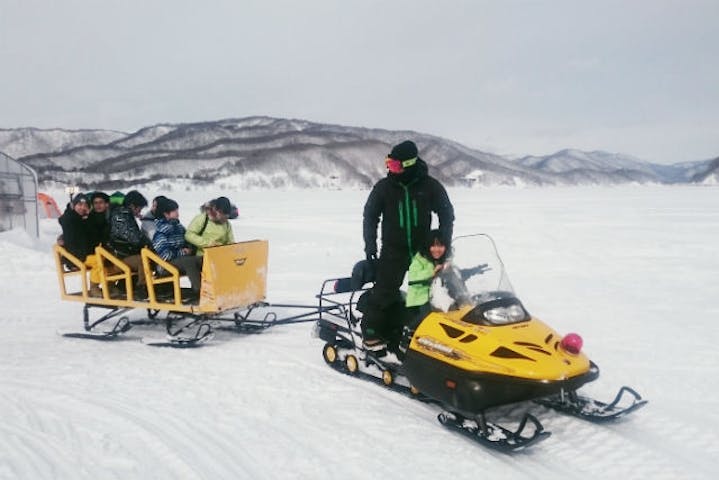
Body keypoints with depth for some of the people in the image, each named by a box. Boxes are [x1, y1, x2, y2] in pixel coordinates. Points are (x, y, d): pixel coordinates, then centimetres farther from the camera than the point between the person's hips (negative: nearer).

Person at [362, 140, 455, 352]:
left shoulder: (431, 186, -3)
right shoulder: (383, 187, -3)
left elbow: (447, 214, 7)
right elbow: (370, 216, 6)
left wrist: (444, 243, 0)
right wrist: (370, 245, -1)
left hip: (424, 249, 1)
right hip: (393, 250, -1)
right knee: (384, 291, -8)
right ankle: (371, 333, 2)